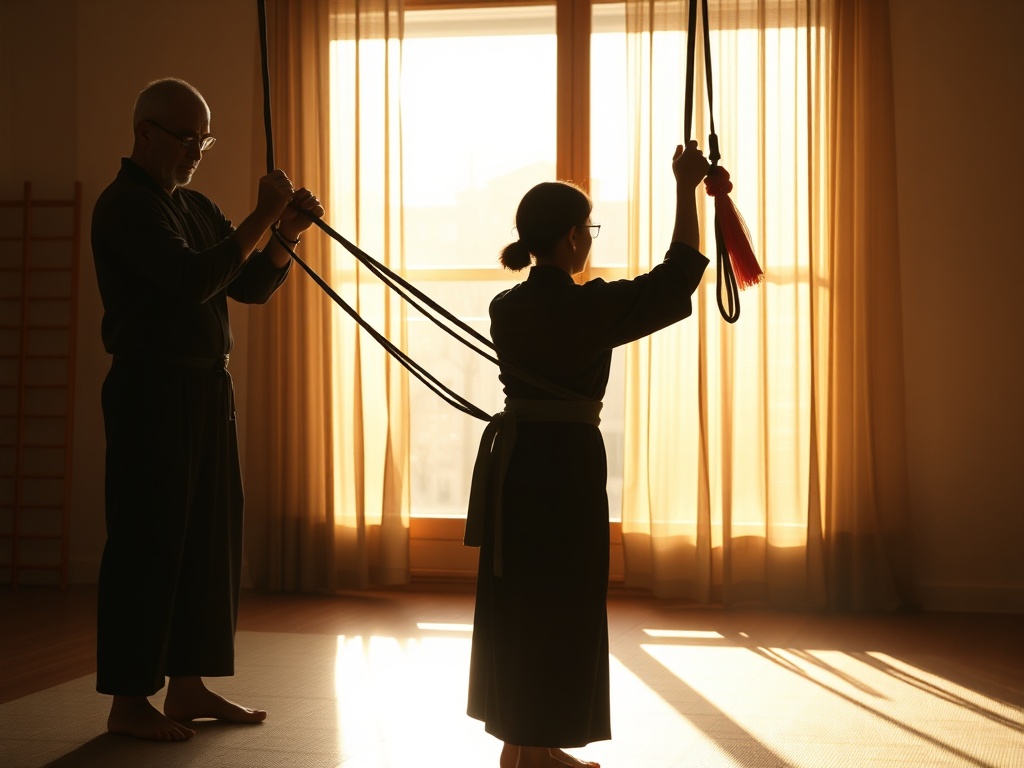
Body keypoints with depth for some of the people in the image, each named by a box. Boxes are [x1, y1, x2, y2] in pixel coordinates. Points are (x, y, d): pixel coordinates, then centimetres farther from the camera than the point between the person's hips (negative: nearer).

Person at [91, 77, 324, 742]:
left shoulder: (197, 208, 17)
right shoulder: (125, 206, -9)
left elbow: (252, 288, 15)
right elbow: (193, 280, -22)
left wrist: (287, 234, -1)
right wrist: (261, 220, -18)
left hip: (207, 389, 9)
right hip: (151, 391, -9)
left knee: (211, 537, 10)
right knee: (148, 539, -5)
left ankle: (188, 686, 20)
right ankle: (128, 700, 3)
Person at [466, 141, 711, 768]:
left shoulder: (506, 308, 5)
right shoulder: (589, 306, -14)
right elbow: (680, 275, -8)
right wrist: (686, 188, -1)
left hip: (511, 456, 8)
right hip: (567, 460, -7)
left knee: (515, 599, 13)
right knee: (559, 602, 2)